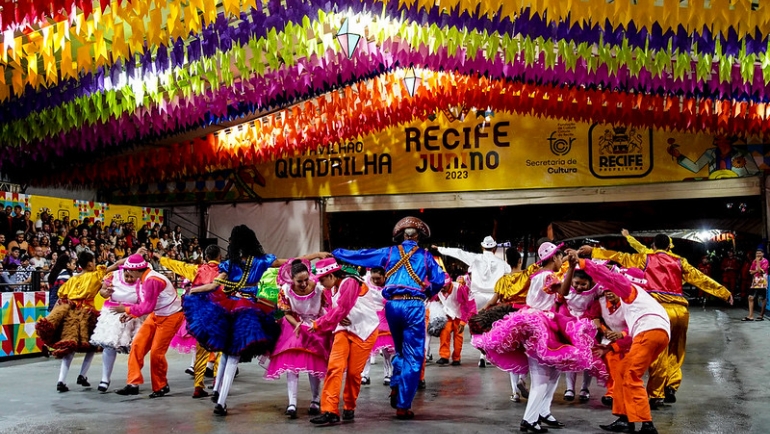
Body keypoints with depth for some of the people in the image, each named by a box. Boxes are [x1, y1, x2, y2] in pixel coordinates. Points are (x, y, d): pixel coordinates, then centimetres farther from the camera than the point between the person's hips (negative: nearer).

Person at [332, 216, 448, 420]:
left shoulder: (389, 252, 10)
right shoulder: (425, 255, 7)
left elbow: (360, 254, 14)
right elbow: (440, 280, -2)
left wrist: (335, 252, 26)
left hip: (392, 305, 3)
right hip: (414, 306, -3)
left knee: (401, 350, 25)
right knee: (413, 356, 1)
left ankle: (395, 387, 8)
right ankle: (403, 406, -2)